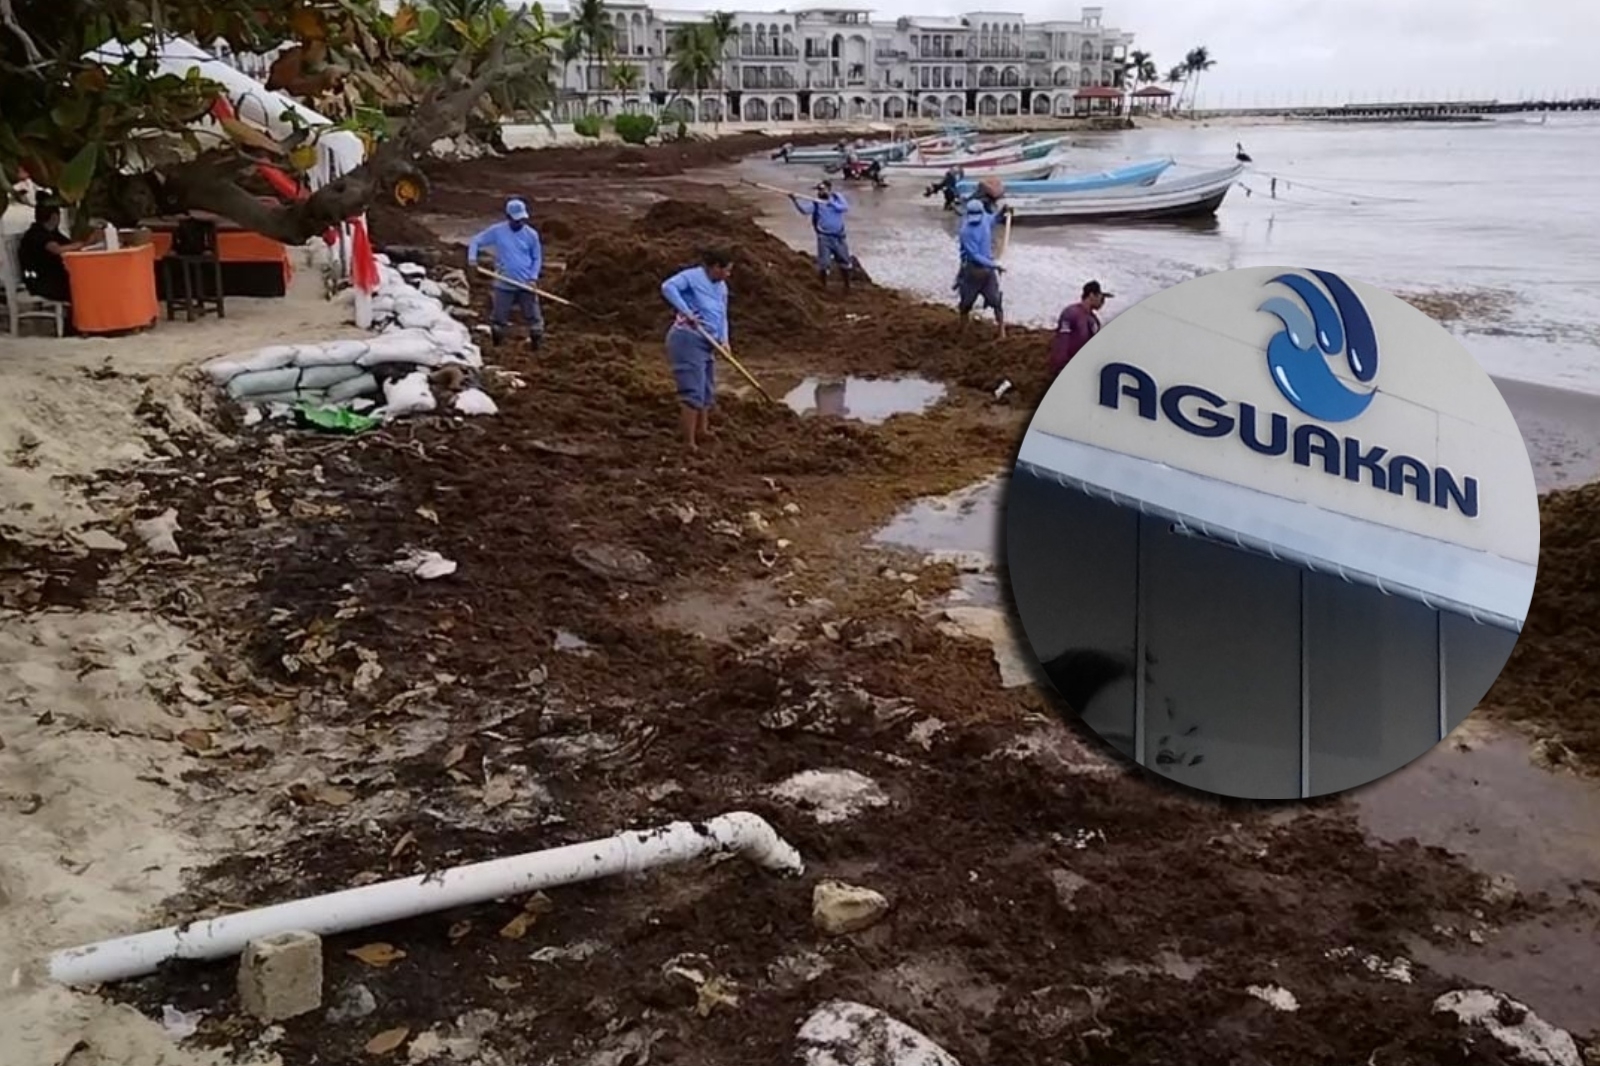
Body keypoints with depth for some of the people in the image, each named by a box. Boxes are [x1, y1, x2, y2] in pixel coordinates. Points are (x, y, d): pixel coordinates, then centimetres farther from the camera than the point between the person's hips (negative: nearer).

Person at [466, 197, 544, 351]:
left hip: (526, 285, 0)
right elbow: (476, 241, 3)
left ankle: (537, 345, 14)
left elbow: (537, 258, 8)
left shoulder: (531, 234, 0)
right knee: (499, 319, 7)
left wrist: (533, 278, -6)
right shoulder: (497, 231, -3)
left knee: (533, 317, 3)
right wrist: (472, 257, -17)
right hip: (504, 284, 0)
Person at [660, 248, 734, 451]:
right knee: (693, 392, -12)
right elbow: (668, 286, -25)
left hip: (707, 343, 9)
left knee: (707, 391, 21)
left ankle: (702, 429, 38)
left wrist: (724, 340, -3)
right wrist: (686, 312, -31)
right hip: (688, 339, -9)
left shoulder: (722, 288, 15)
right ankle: (689, 442, -10)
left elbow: (722, 317, 14)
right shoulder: (693, 276, -11)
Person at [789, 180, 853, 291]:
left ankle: (847, 286, 31)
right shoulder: (815, 202, -9)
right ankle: (824, 287, 15)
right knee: (823, 264, -2)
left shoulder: (837, 198, -1)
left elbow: (845, 207, -16)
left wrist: (830, 202, -23)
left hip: (839, 237, 2)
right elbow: (804, 209, -27)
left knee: (844, 262, 13)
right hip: (824, 237, -2)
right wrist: (794, 200, -44)